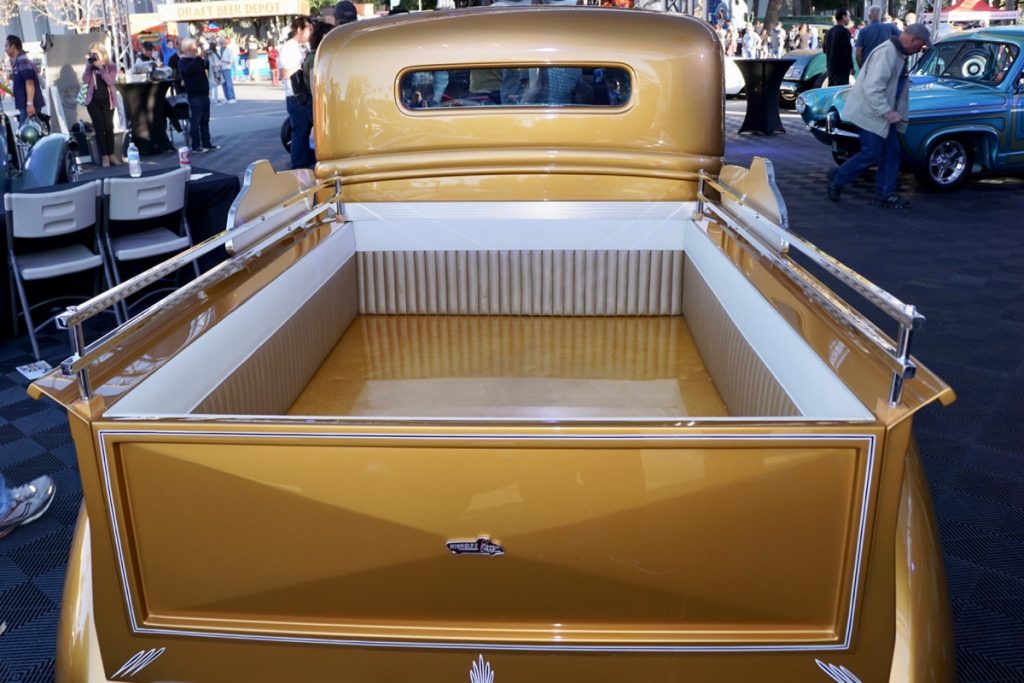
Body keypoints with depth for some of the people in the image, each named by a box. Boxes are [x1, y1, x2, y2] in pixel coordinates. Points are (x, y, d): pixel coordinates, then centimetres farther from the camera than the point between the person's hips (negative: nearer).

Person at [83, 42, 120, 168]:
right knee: (99, 128, -4)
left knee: (109, 127, -3)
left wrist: (100, 67, -18)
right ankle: (104, 156, -3)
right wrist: (88, 65, -12)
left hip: (107, 101, -1)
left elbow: (110, 81, -13)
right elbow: (85, 80, -6)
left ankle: (111, 155, 8)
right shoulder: (91, 67, 7)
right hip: (93, 101, 1)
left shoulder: (111, 67, 2)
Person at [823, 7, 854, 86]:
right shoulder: (844, 31, -13)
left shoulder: (829, 32, 11)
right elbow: (848, 51, -17)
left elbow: (824, 50, 18)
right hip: (842, 68, -8)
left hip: (831, 67, 8)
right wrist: (851, 67, -11)